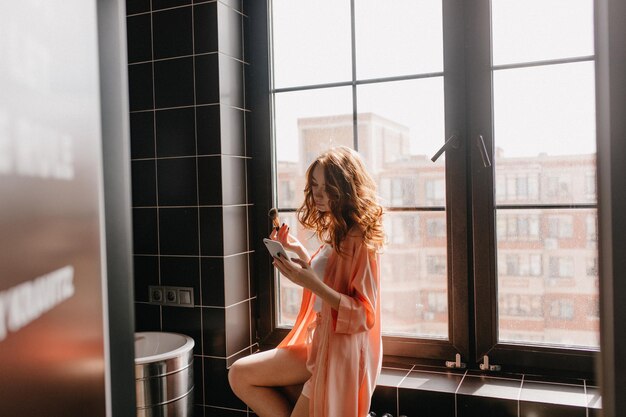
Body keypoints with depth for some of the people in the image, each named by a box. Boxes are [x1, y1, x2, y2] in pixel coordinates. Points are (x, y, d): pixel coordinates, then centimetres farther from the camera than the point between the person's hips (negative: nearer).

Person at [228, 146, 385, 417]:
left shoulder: (358, 238, -21)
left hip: (339, 351, -9)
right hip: (319, 339, 9)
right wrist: (298, 250, 7)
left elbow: (364, 315, -22)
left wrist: (312, 283, -31)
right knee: (239, 375, 8)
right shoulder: (336, 231, 7)